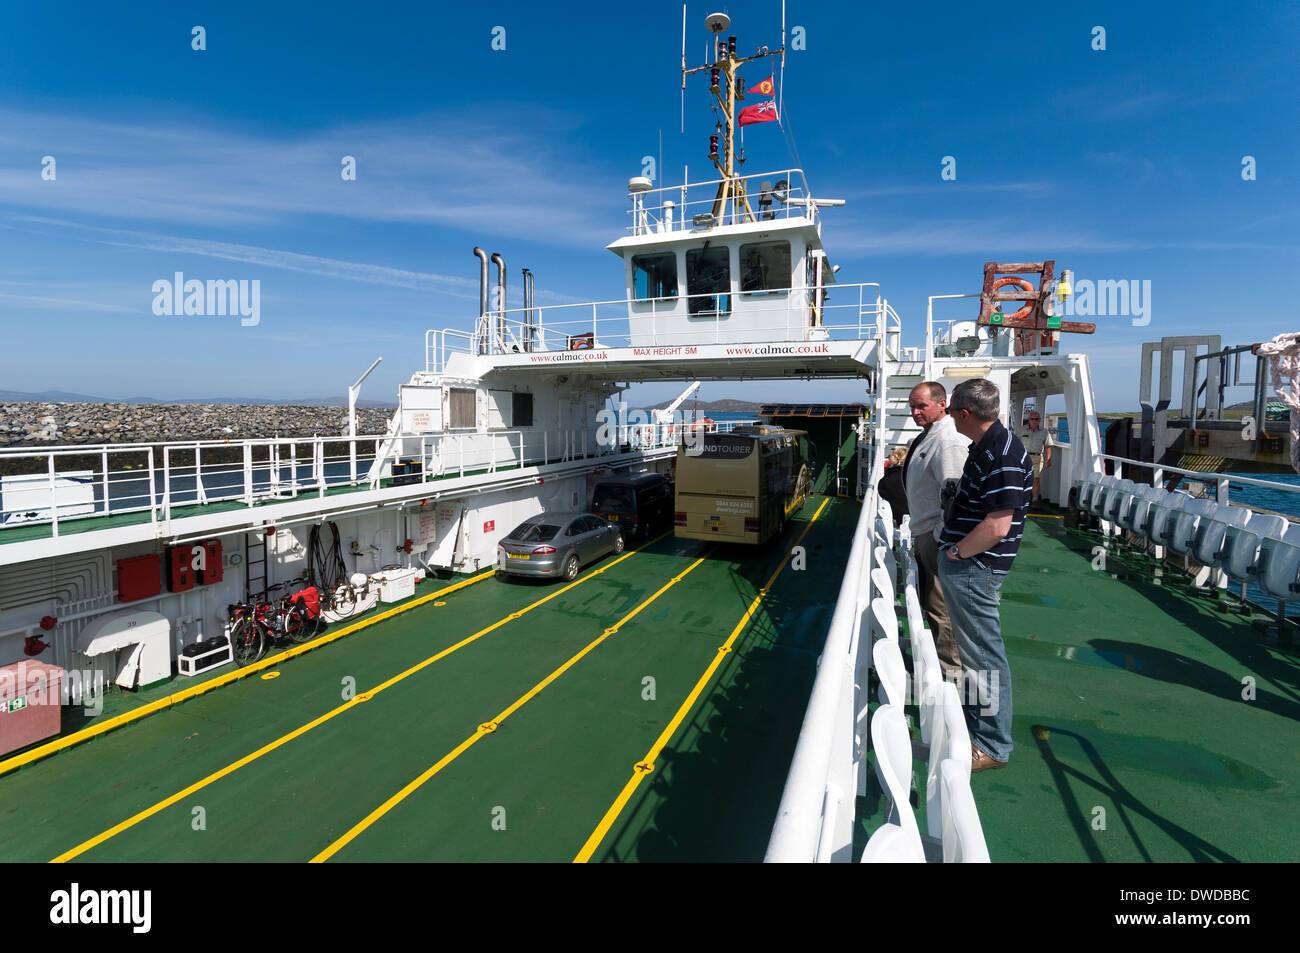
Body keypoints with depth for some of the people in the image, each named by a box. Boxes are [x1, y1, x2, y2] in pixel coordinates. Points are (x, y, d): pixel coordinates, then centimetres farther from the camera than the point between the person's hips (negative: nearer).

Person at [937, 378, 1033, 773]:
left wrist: (958, 552, -15)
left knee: (984, 653, 1)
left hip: (974, 568, -10)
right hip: (963, 565, 10)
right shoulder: (984, 447, 11)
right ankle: (972, 711, 41)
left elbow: (998, 526, -27)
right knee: (971, 646, 23)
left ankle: (993, 745, 15)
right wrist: (952, 550, 18)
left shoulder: (1002, 455, -21)